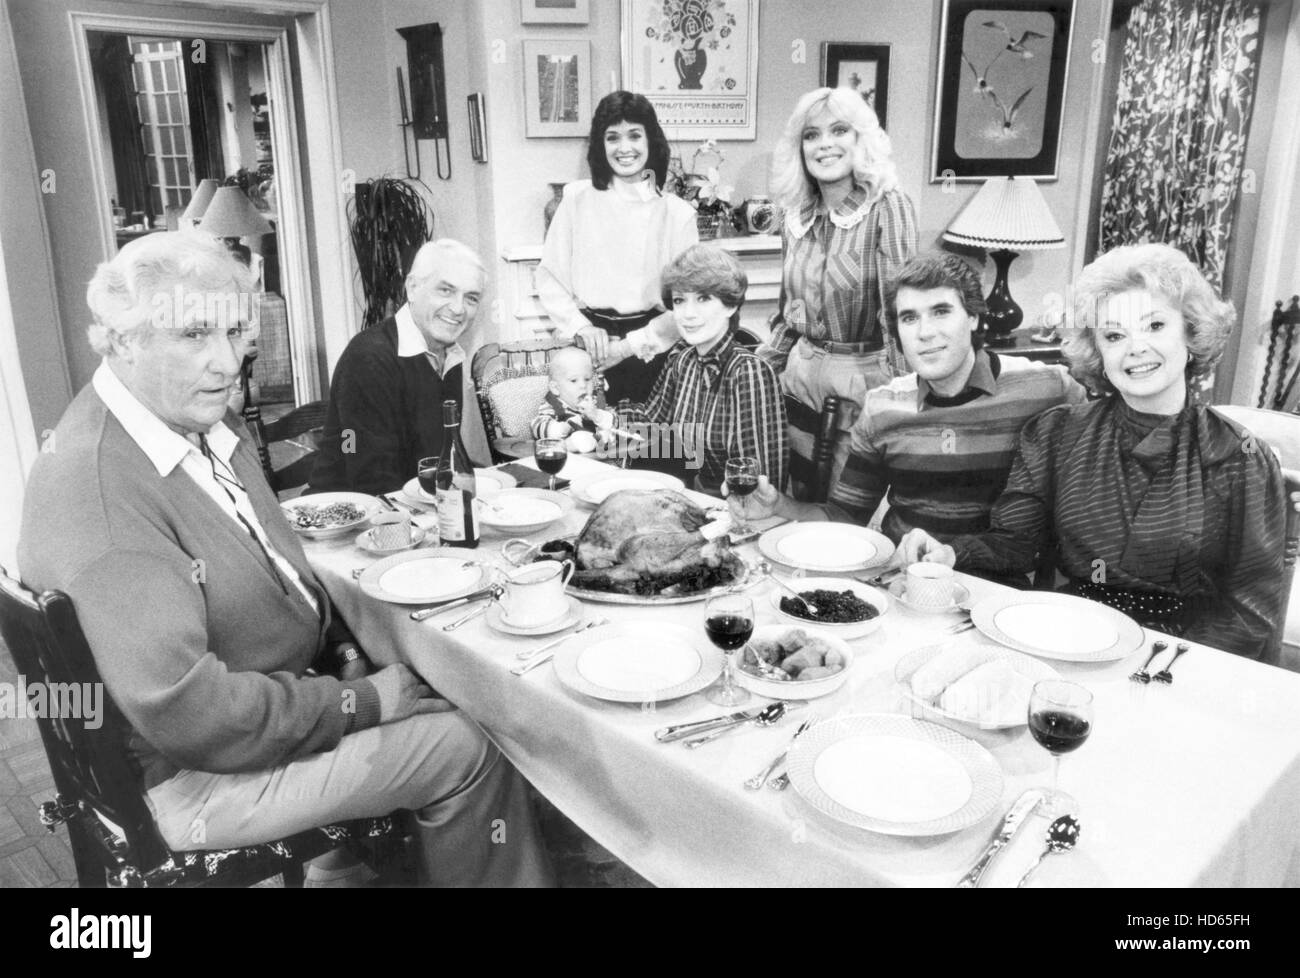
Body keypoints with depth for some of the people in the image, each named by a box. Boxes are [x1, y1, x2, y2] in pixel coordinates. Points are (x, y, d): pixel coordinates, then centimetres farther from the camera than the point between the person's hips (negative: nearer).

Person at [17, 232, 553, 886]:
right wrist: (358, 702, -20)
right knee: (464, 748, -11)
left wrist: (339, 648, 0)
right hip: (197, 778, -8)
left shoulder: (206, 421, 1)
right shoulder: (92, 493, -28)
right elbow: (188, 714, -30)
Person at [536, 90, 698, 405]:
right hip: (588, 345, 0)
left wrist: (630, 346, -11)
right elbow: (548, 277, 4)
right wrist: (581, 326, -11)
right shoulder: (577, 199, 3)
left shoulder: (677, 213, 2)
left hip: (648, 352, 0)